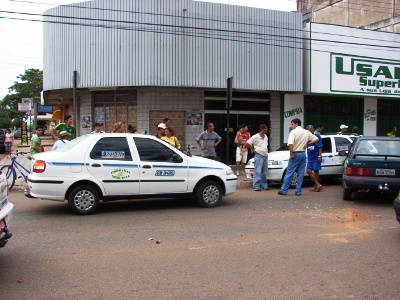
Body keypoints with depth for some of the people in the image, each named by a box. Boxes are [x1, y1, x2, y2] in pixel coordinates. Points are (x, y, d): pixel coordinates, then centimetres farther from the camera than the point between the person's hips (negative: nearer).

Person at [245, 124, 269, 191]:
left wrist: (266, 151, 14)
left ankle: (264, 186, 19)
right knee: (258, 172, -7)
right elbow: (247, 143, -14)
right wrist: (253, 149, -8)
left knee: (264, 172, 12)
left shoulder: (266, 137, 12)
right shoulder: (255, 137, -12)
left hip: (265, 156, 7)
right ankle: (256, 186, -5)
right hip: (259, 156, -7)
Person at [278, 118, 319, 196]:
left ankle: (283, 190, 4)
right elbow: (316, 139, 14)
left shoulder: (294, 132, -10)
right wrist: (307, 143, 7)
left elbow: (291, 144, -22)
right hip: (303, 154, 5)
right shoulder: (307, 132, 9)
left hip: (295, 154, -5)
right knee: (301, 174, 8)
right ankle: (298, 191, 10)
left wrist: (291, 154, -15)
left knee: (289, 173, 0)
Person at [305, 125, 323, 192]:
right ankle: (318, 184, 0)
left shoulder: (317, 136, -6)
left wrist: (319, 156, -13)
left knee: (316, 171, 2)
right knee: (309, 171, -4)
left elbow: (320, 147, -7)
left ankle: (316, 186, 11)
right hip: (310, 158, 5)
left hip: (316, 157, -5)